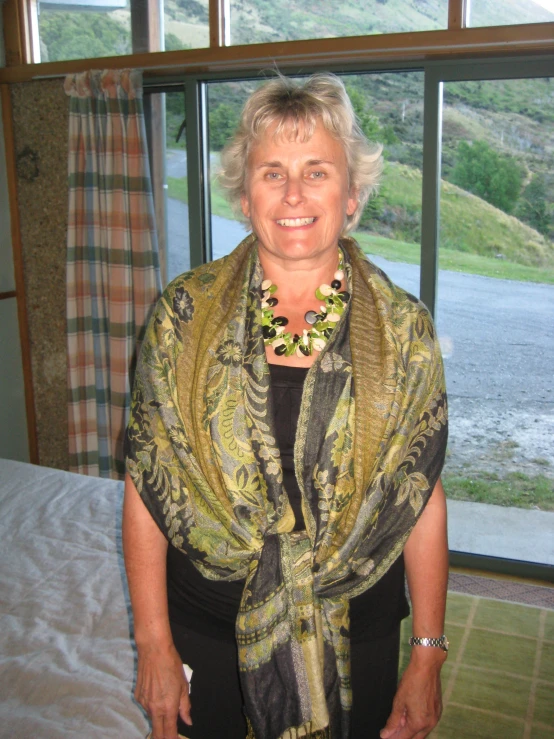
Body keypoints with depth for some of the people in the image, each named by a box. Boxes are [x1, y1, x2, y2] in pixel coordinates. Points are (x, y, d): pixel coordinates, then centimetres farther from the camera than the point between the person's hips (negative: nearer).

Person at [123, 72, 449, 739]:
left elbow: (422, 497, -4)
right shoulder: (184, 313, -9)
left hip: (356, 632, 1)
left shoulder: (403, 328, -8)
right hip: (205, 627, 0)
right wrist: (154, 643, -5)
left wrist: (428, 657, -3)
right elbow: (145, 484, -6)